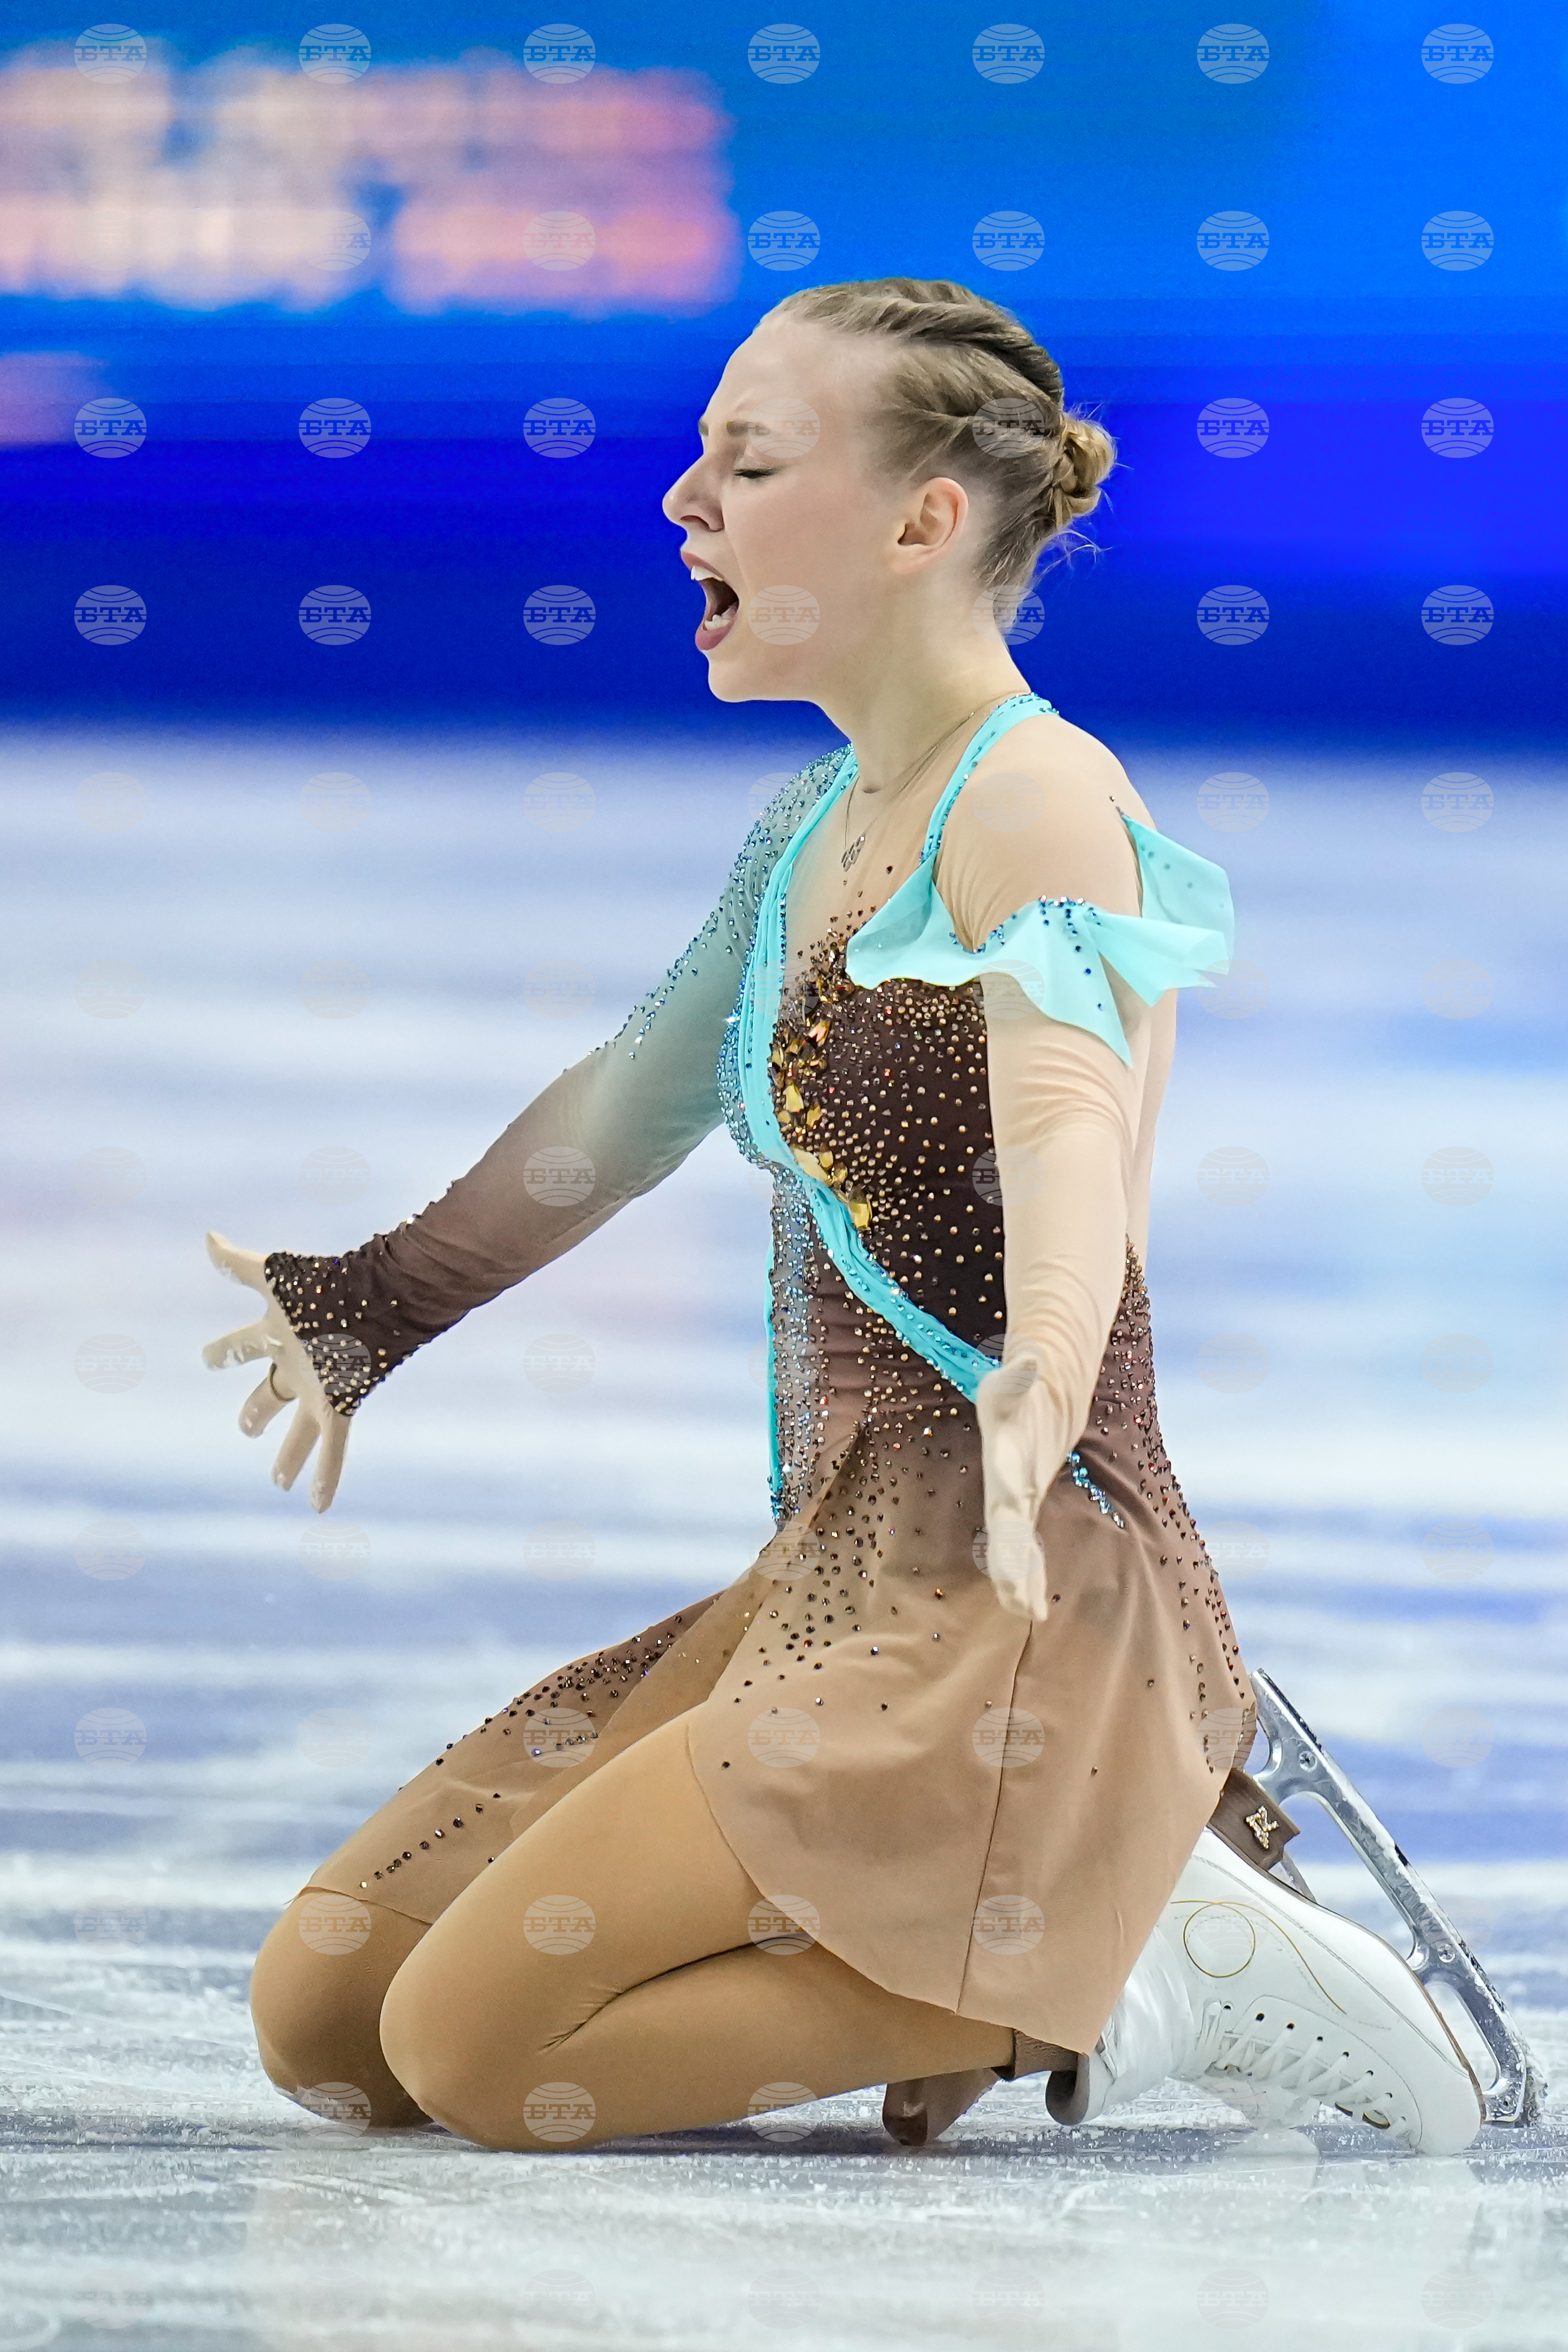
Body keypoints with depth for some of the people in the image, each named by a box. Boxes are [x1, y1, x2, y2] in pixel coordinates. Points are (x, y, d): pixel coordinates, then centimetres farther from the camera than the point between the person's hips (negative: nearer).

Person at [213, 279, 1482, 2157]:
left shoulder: (1035, 800, -14)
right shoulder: (816, 829, 13)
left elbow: (1072, 1129, -34)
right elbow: (629, 1104, 31)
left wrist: (1039, 1398, -55)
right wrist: (367, 1299, 45)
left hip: (1023, 1619, -9)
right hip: (834, 1588, 9)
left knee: (478, 2046, -18)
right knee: (320, 2018, 6)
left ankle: (1097, 1973, -7)